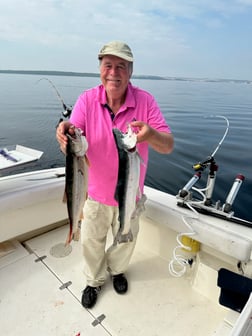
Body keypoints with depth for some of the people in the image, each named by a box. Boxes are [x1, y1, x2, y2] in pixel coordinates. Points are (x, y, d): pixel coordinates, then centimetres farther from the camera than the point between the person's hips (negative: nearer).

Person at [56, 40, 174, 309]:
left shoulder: (145, 101, -15)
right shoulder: (87, 100, -13)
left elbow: (168, 146, -19)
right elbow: (74, 141, -20)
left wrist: (150, 134, -43)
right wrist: (67, 131, -45)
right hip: (96, 190, 0)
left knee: (126, 239, 23)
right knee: (91, 241, 19)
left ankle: (117, 269, 57)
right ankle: (94, 280, 50)